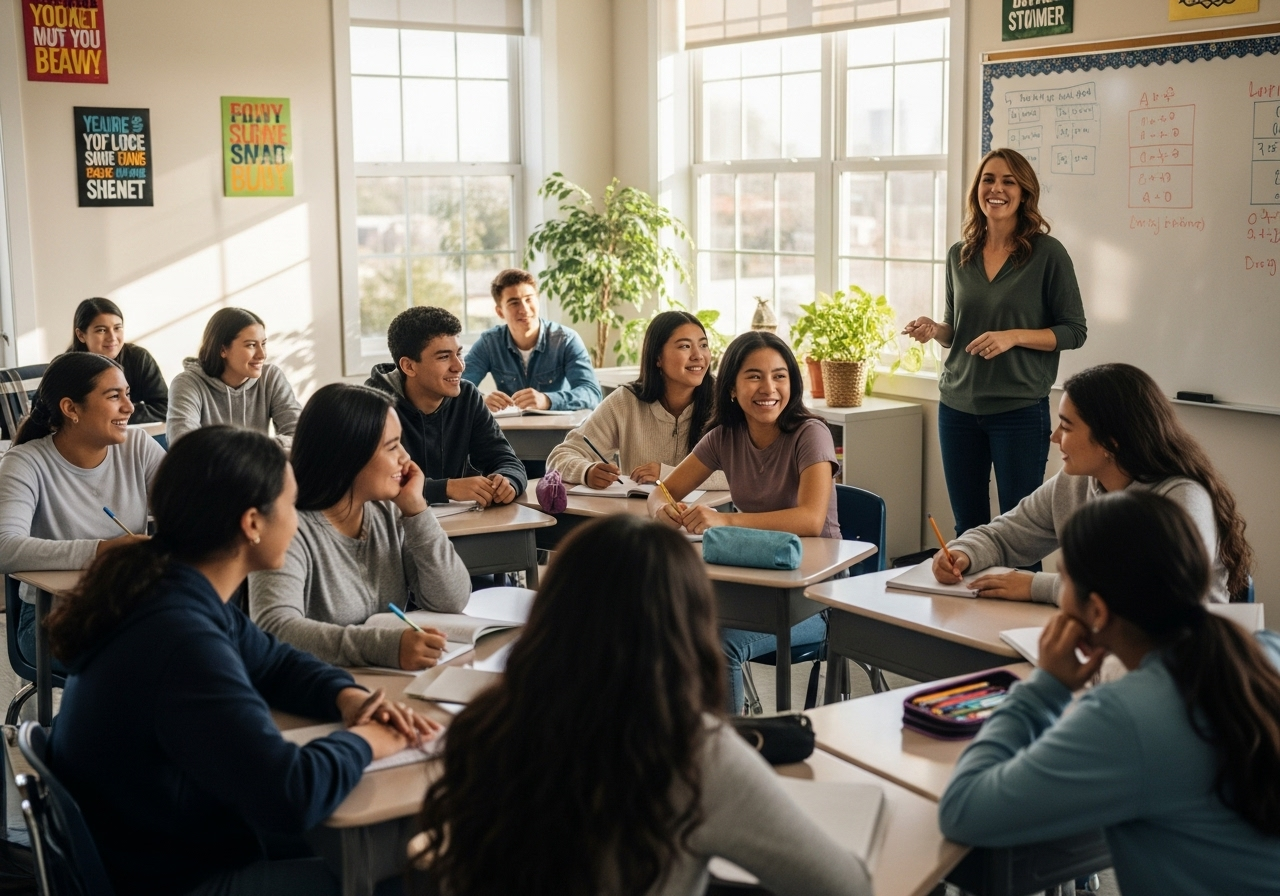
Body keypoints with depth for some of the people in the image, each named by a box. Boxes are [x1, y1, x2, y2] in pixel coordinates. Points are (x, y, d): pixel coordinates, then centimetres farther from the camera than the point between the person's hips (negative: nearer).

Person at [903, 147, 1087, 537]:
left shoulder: (1047, 253, -5)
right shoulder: (959, 255, 8)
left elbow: (1074, 332, -4)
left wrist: (1013, 336, -18)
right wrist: (934, 329, -4)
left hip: (1020, 410, -4)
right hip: (958, 408, 4)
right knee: (967, 526, 12)